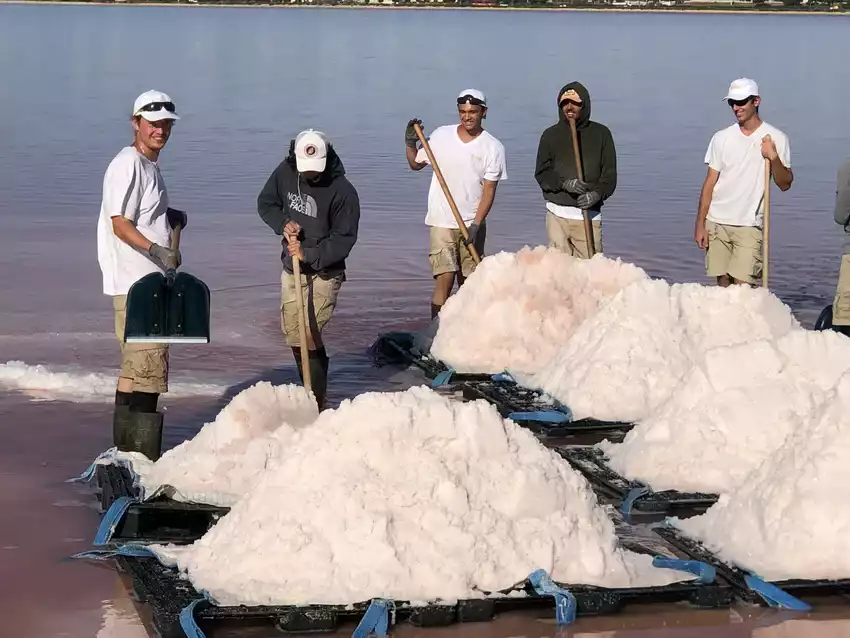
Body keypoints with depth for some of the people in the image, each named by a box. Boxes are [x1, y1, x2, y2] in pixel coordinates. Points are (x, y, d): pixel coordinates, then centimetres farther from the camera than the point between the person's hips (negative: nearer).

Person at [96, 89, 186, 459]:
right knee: (147, 365, -12)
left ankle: (128, 452, 25)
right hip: (134, 282, -11)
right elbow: (120, 224, -21)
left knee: (135, 368, 16)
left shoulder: (150, 165, 18)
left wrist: (171, 219, 12)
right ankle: (143, 456, -10)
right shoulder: (128, 165, -13)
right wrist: (155, 249, -33)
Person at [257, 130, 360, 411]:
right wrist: (283, 224, -10)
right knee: (292, 332, 11)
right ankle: (311, 389, 26)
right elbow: (265, 203, 9)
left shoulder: (342, 191, -19)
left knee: (309, 335, -15)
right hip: (292, 269, 6)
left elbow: (344, 239, -17)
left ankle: (316, 401, -8)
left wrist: (310, 254, -27)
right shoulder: (284, 172, -5)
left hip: (324, 272, -6)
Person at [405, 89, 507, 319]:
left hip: (473, 223, 1)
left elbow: (489, 190, -6)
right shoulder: (441, 136, 0)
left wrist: (475, 225, -13)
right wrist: (410, 143, -5)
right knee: (445, 278, -12)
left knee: (468, 282, 8)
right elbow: (416, 163, 13)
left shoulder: (493, 147, -4)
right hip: (442, 222, -1)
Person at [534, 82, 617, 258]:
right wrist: (564, 184, -15)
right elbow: (541, 174, 4)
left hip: (589, 214, -1)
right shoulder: (551, 135, 9)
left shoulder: (601, 133, 7)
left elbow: (609, 173, 3)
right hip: (558, 213, 1)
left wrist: (597, 194, -17)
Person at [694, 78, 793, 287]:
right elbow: (710, 183, 8)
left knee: (742, 285, -13)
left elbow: (785, 184, -1)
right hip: (717, 223, 3)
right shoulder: (721, 138, 7)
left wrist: (774, 157, -19)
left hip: (749, 225, -3)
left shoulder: (776, 139, 1)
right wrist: (700, 224, 3)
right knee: (723, 283, 3)